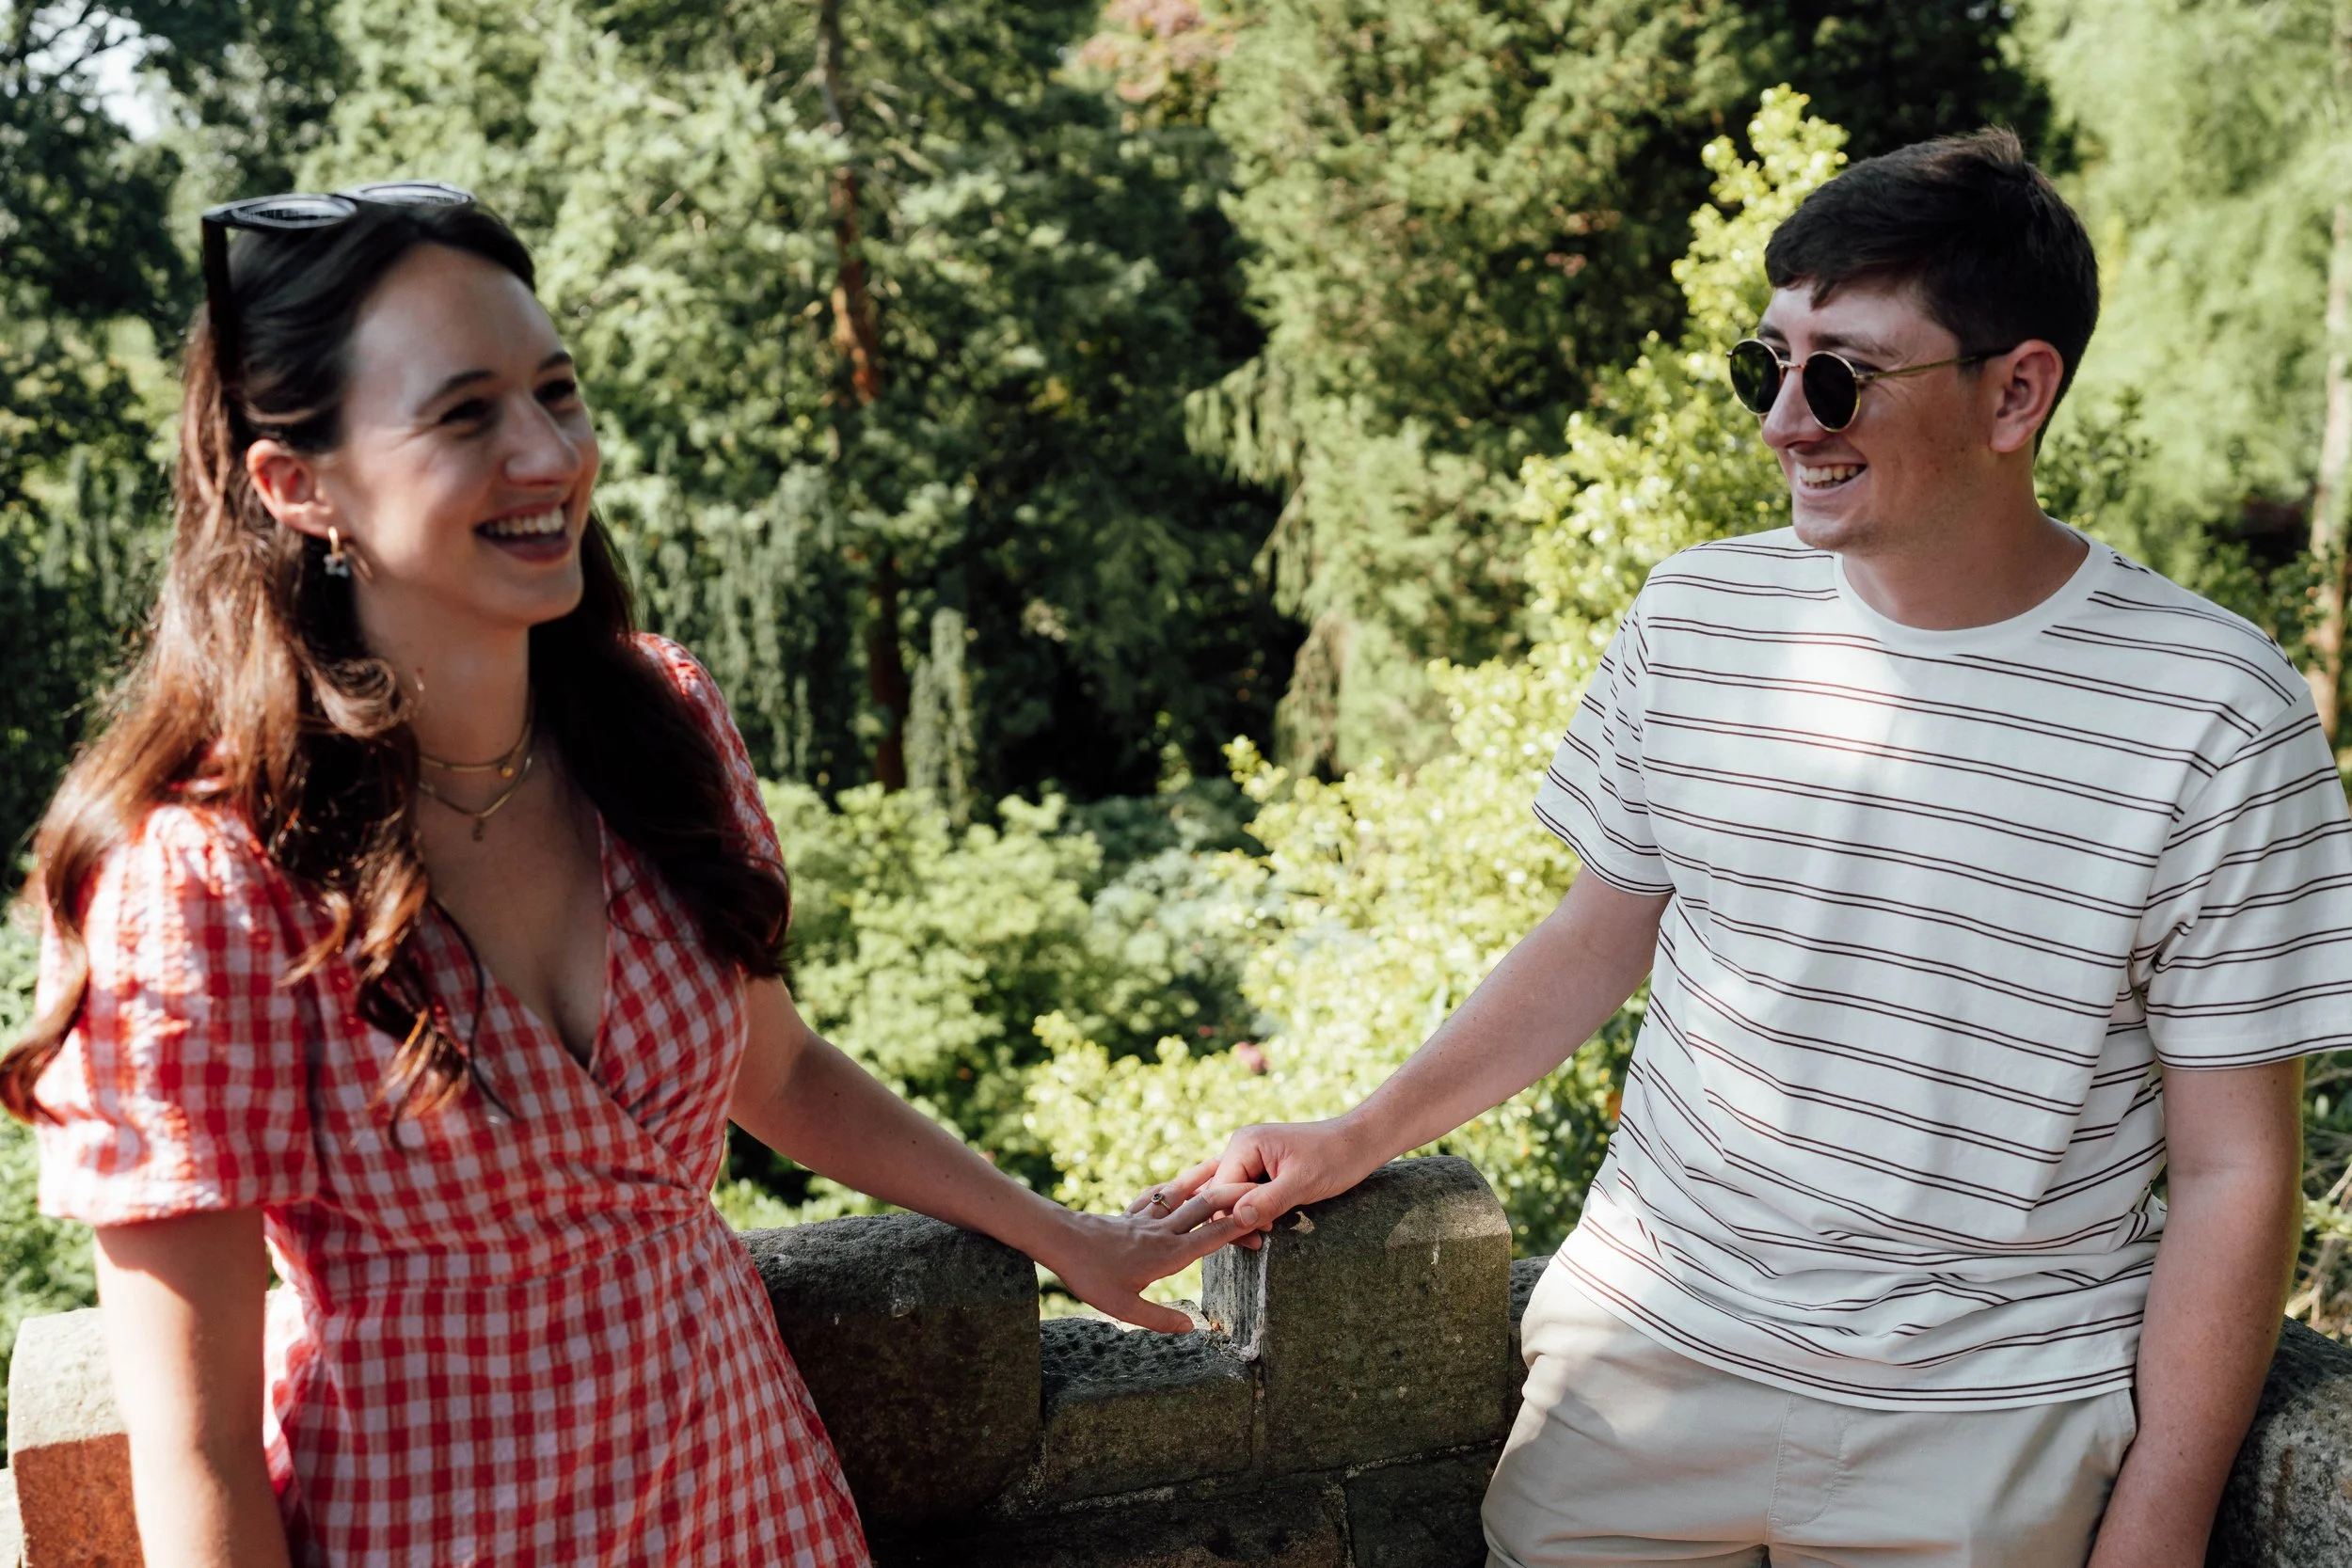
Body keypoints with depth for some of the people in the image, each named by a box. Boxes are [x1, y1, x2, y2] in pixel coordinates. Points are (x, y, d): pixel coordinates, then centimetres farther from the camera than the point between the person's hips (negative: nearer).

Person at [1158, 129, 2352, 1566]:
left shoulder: (2211, 715, -14)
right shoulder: (1695, 618, -3)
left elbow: (2234, 1172, -9)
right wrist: (1363, 1137, 5)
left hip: (1984, 1425, -2)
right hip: (1646, 1346, 3)